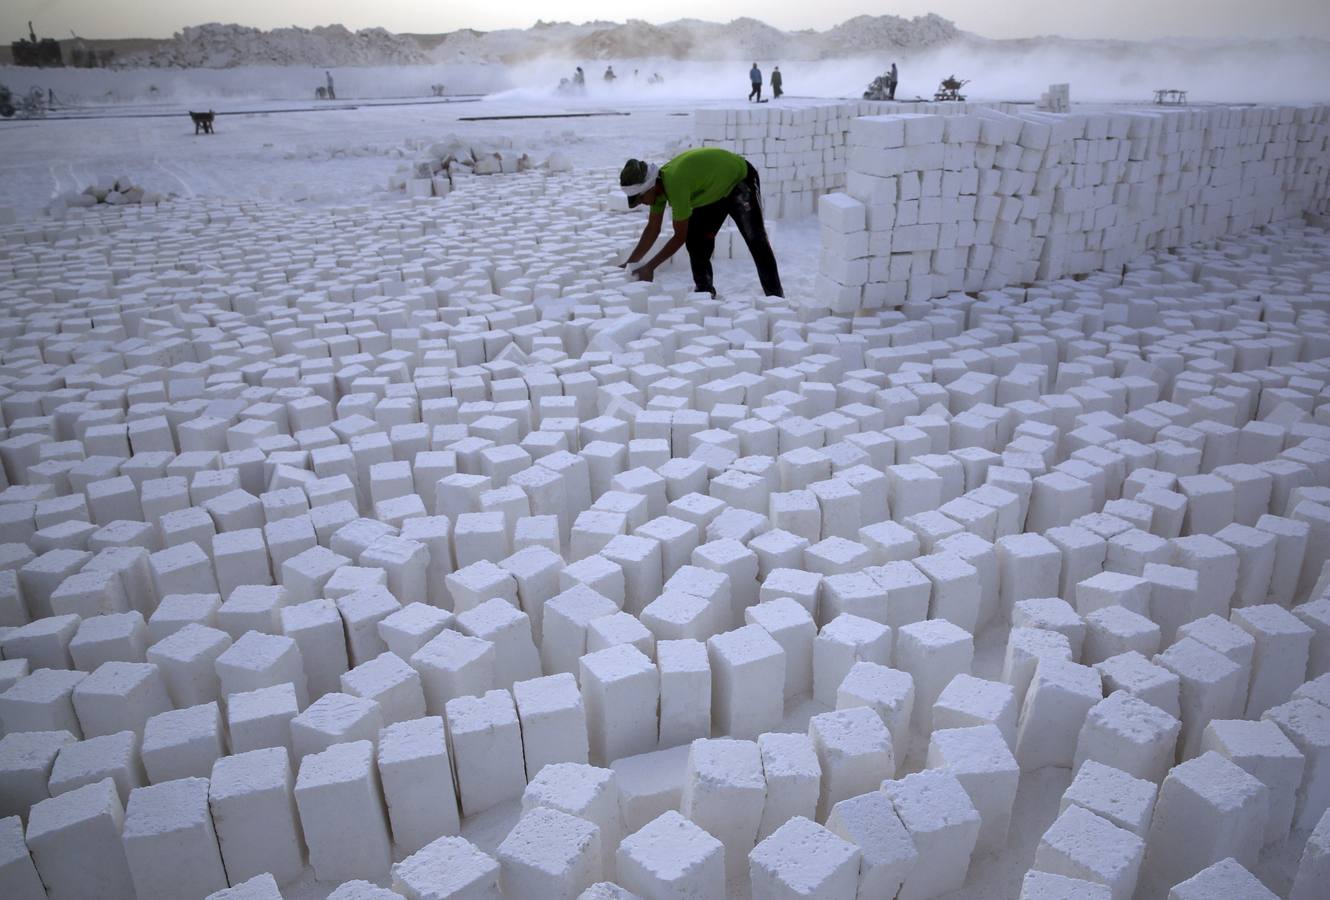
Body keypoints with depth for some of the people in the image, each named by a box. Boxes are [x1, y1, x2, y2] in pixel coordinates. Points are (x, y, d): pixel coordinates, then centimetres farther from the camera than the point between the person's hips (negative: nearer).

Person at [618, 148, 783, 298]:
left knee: (755, 239, -13)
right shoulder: (658, 184, -12)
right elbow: (653, 229, -4)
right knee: (695, 239, 0)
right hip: (715, 189, 9)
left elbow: (680, 236, -33)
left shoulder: (675, 184, -39)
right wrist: (629, 264, -8)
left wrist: (649, 267, -28)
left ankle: (775, 297, -8)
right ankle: (705, 291, 10)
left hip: (740, 179, -9)